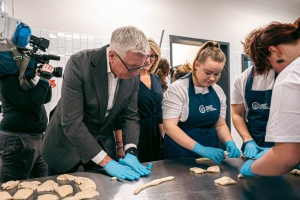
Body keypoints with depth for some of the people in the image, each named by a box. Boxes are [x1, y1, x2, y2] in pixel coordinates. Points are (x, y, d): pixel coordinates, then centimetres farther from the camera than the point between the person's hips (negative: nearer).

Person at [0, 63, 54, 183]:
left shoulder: (27, 76, 15)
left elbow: (45, 99, 12)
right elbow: (31, 104, -21)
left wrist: (45, 77, -1)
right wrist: (44, 80, -14)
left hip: (36, 137, 9)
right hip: (17, 140, -9)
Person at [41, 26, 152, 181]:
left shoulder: (133, 76, -12)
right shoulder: (79, 63, -27)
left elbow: (130, 116, -4)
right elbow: (71, 122, -29)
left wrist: (131, 152, -18)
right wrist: (106, 162, -30)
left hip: (102, 144, 3)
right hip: (66, 143, -3)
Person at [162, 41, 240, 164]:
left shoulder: (218, 92, 1)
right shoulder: (177, 89, -16)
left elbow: (220, 125, 6)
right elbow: (169, 126, -21)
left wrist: (229, 142, -13)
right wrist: (200, 149, -29)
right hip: (181, 156, -5)